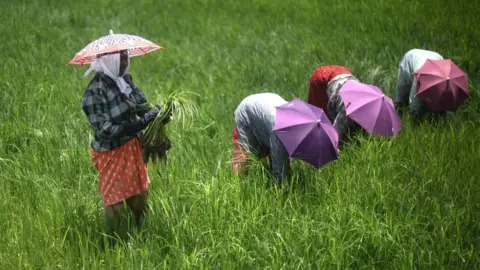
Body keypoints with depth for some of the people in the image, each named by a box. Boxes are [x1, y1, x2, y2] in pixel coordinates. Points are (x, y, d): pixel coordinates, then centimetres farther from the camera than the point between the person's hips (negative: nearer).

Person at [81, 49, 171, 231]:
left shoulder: (125, 79, -2)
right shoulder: (95, 91, -24)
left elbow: (141, 106, 7)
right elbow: (105, 130, -25)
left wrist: (156, 113, -17)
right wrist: (142, 123, -33)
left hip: (133, 147, 7)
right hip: (111, 153, -7)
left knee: (140, 197, 19)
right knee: (114, 202, 7)